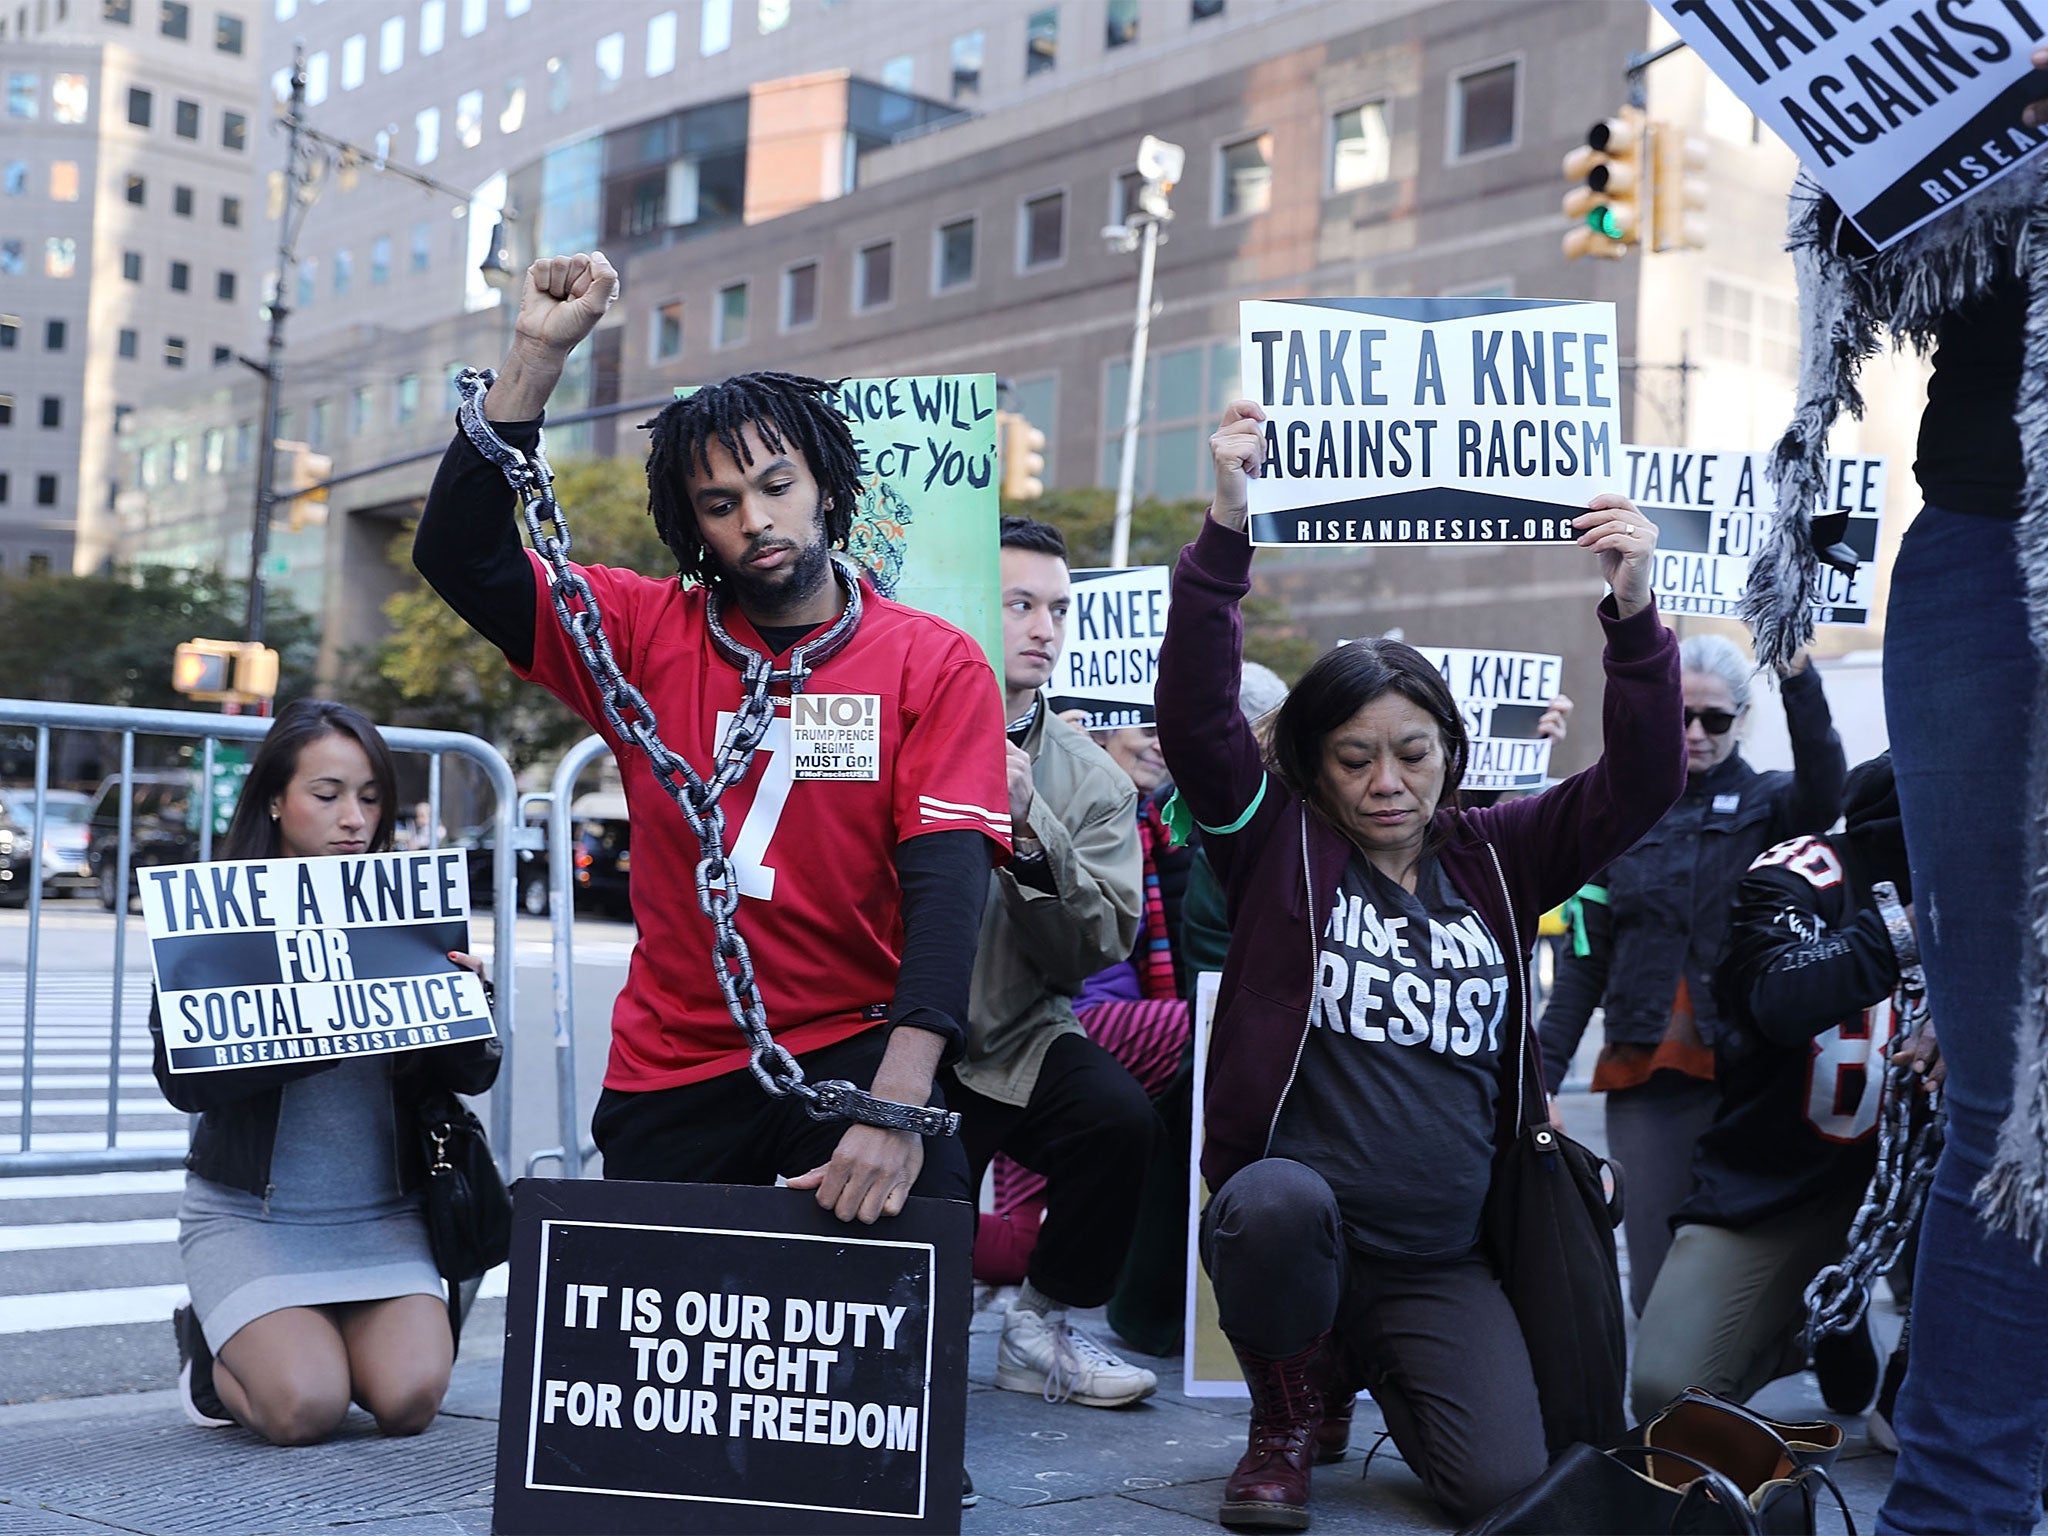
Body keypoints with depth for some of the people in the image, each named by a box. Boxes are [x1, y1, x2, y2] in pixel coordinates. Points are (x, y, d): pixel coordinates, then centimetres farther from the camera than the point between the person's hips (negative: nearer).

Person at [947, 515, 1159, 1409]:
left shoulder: (1092, 782, 5)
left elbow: (1097, 949, -7)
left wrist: (1031, 830, -20)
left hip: (1019, 1043, 2)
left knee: (1119, 1116, -28)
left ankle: (1040, 1330, -4)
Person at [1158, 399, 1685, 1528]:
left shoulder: (1492, 861, 10)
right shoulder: (1278, 845, 2)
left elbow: (1640, 786, 1)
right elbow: (1194, 715, -13)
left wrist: (1634, 617, -14)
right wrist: (1226, 532, -24)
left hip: (1440, 1266, 2)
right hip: (1293, 1238, -2)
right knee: (1279, 1199, -38)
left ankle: (1375, 1366, 19)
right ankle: (1292, 1412, -4)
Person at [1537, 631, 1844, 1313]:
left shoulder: (1770, 804, 8)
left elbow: (1825, 792, -18)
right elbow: (1586, 958, 11)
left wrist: (1798, 677, -29)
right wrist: (1544, 1072, 2)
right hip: (1642, 1078, 2)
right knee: (1655, 1279, 1)